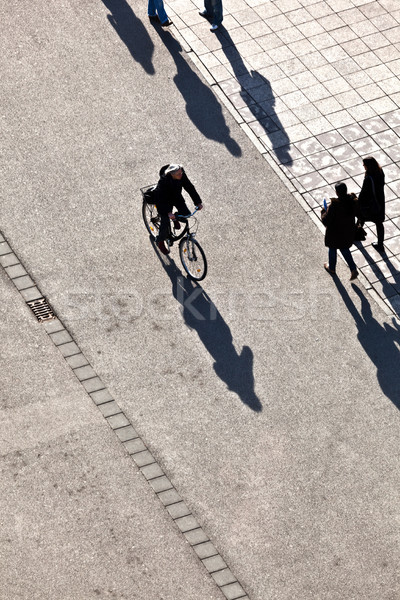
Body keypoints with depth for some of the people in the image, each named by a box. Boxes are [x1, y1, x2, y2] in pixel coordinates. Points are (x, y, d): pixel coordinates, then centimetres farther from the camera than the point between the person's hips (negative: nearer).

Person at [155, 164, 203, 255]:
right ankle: (160, 242, 15)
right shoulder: (163, 180, -36)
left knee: (186, 213, -6)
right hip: (164, 200, -5)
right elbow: (162, 198, -35)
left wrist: (198, 202, -22)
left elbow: (190, 187, -18)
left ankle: (175, 219, 30)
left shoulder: (182, 175, -23)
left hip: (176, 197, 5)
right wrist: (168, 212, -44)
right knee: (165, 221, -9)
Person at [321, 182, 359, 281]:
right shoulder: (353, 201, -18)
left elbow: (325, 221, -27)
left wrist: (323, 211, -6)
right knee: (344, 249, 30)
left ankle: (332, 268, 49)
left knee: (332, 249, 25)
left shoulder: (334, 206, -34)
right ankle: (353, 270, 23)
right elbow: (356, 212, 2)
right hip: (349, 231, 5)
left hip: (335, 232, -5)